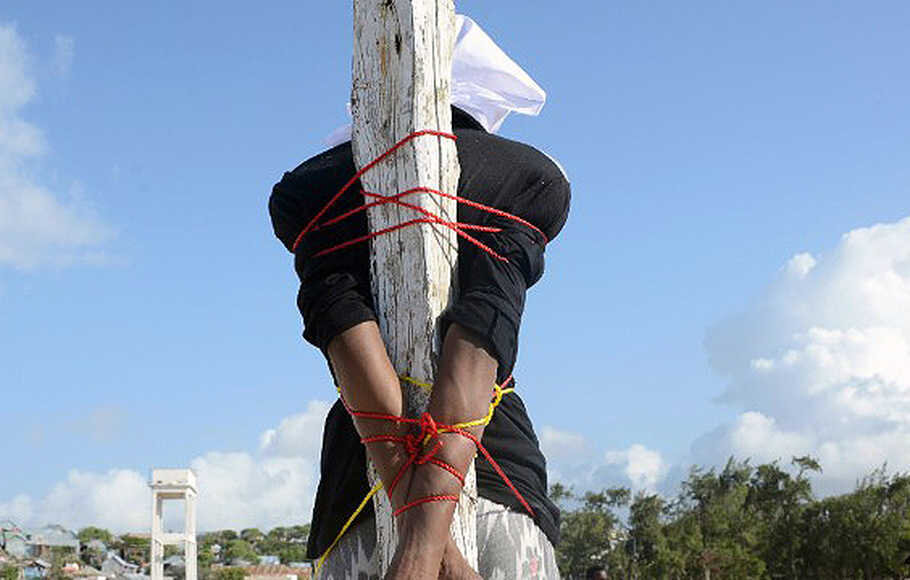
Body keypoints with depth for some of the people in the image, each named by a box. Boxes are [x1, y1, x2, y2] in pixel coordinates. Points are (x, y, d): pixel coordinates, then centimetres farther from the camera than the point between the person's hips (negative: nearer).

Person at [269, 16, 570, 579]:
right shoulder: (534, 176, 10)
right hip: (504, 488, -1)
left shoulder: (303, 191, 14)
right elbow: (483, 337, -7)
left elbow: (342, 322, -5)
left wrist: (424, 526, -15)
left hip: (362, 506, 1)